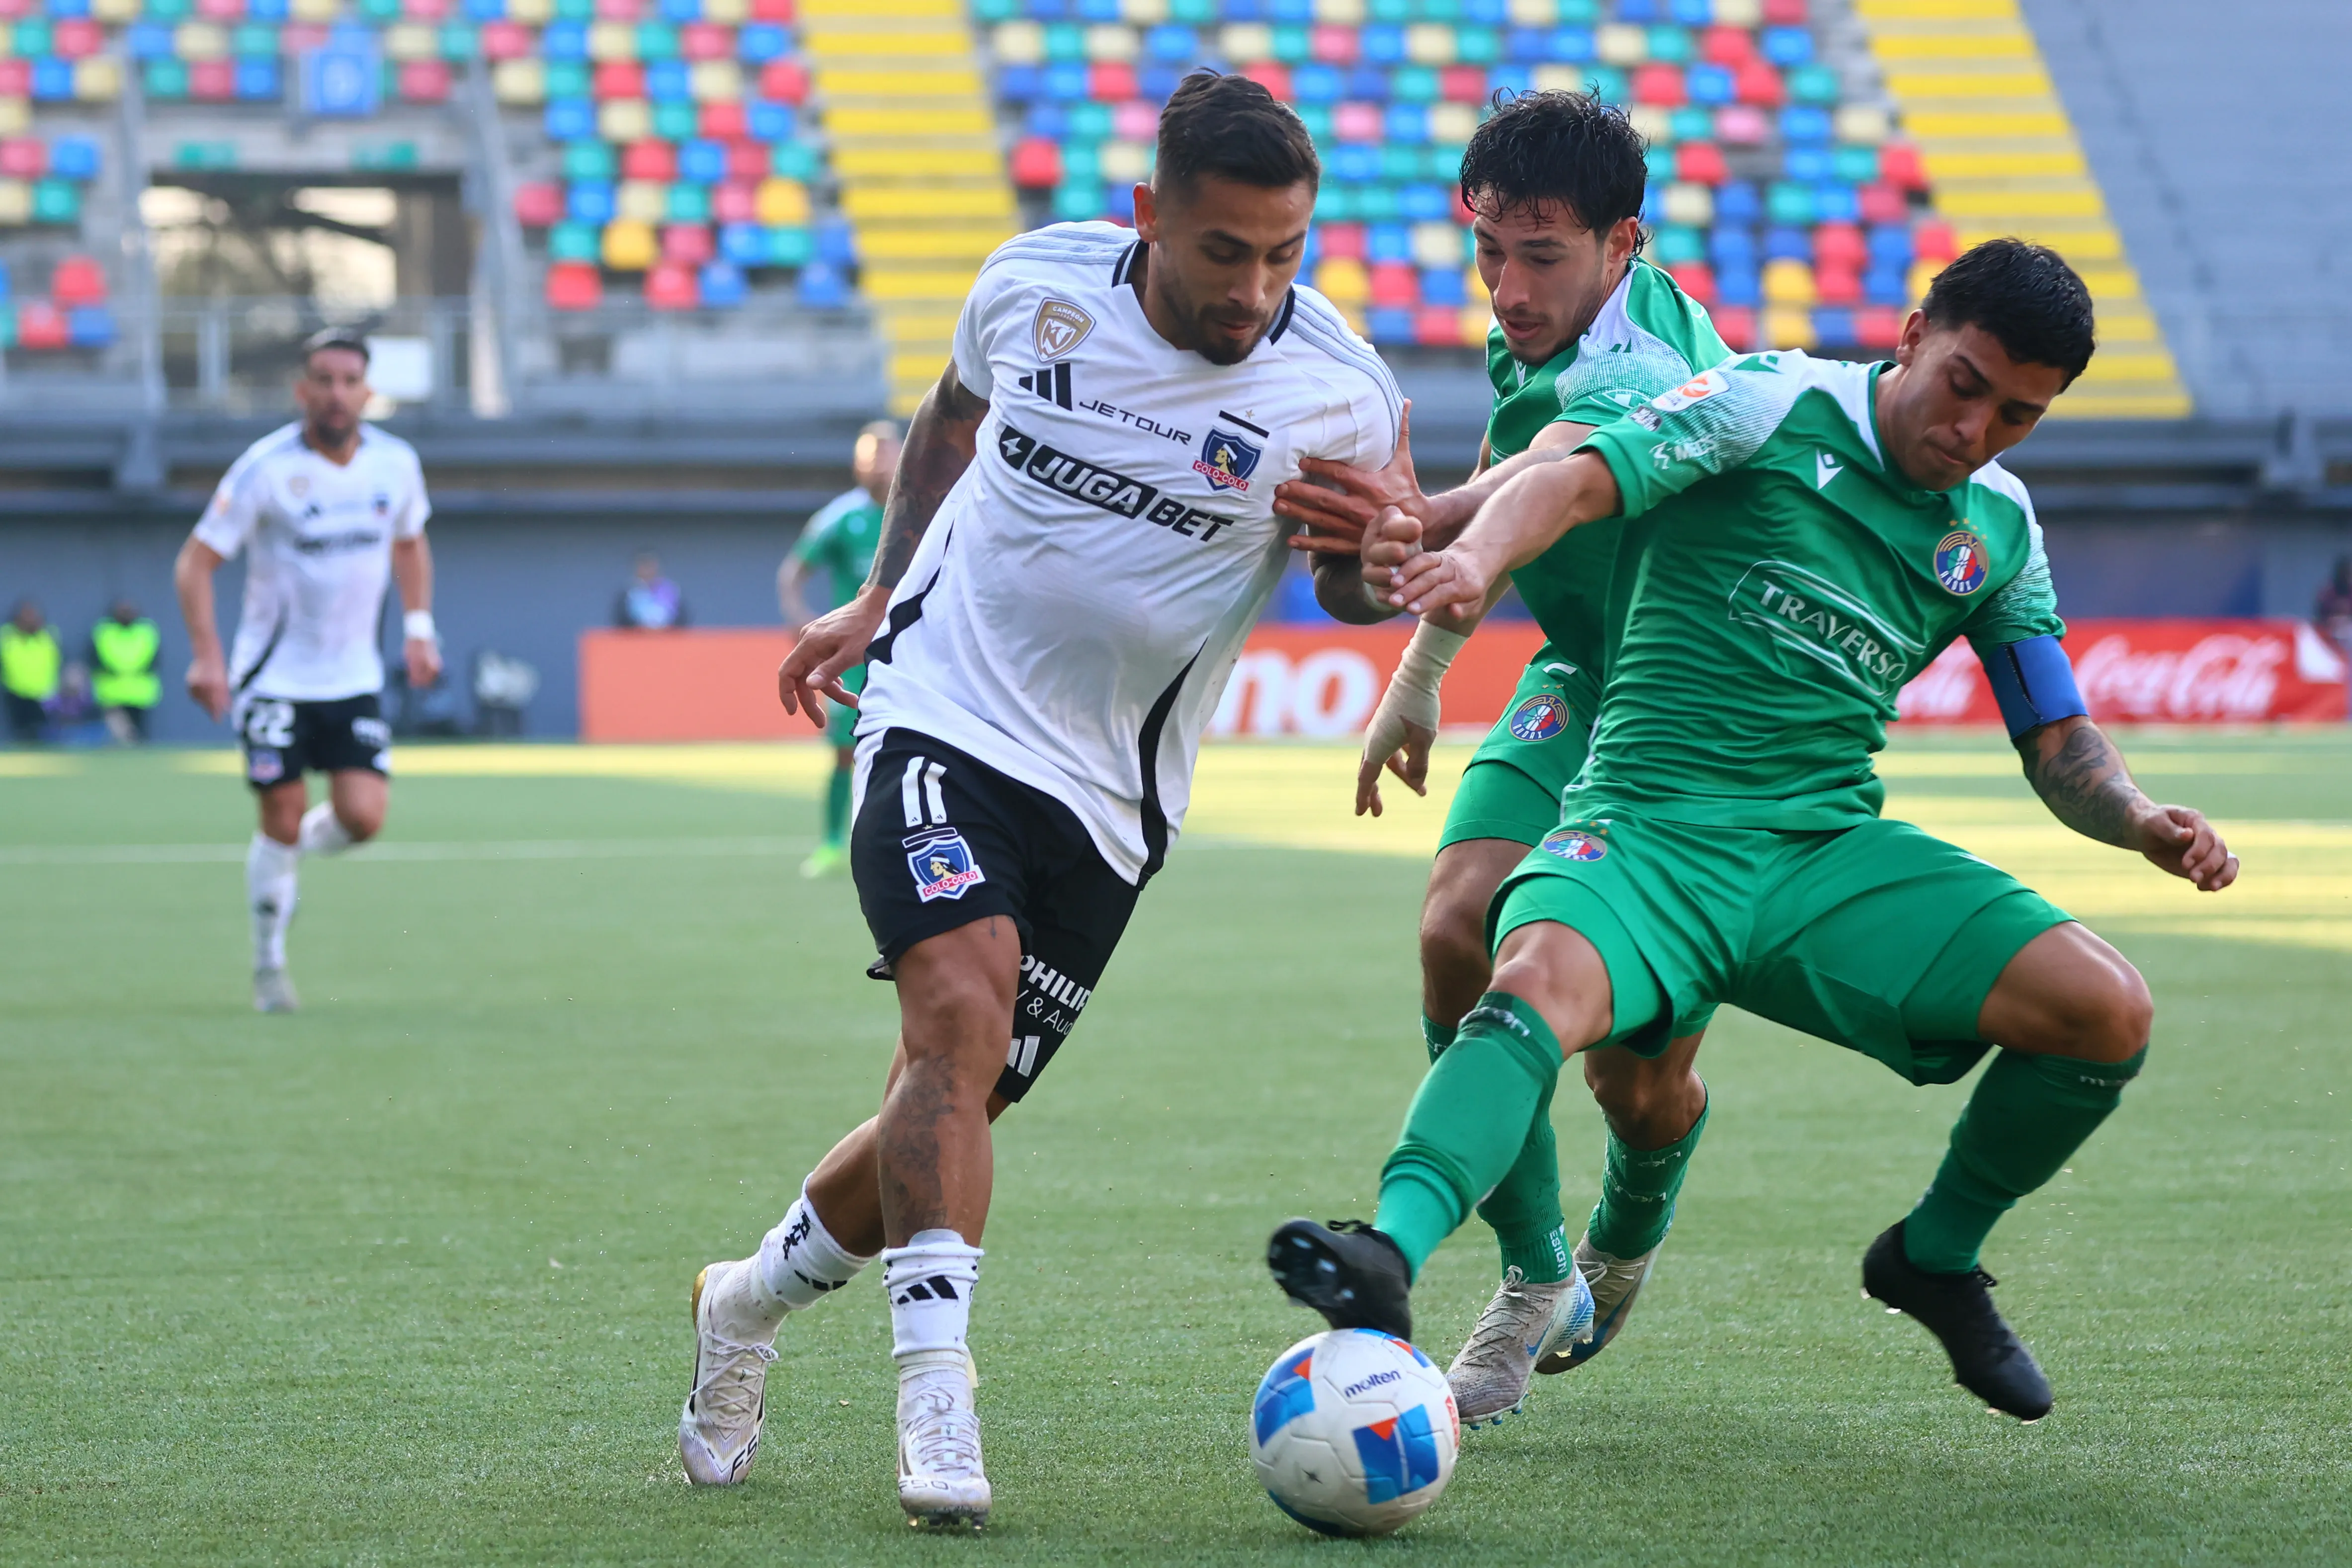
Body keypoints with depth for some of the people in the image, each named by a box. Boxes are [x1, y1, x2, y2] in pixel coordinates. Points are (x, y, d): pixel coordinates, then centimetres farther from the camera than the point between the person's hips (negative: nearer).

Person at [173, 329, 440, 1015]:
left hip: (355, 677, 3)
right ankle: (269, 965, 15)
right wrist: (206, 655, -19)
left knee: (362, 818, -11)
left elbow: (409, 545, 19)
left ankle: (288, 852, 23)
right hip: (276, 676, -3)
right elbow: (195, 562, -10)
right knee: (282, 824, -4)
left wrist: (418, 625, 7)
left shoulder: (396, 464, -2)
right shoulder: (265, 469, -14)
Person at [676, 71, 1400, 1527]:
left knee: (958, 1102, 5)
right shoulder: (1036, 282, -6)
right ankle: (938, 1392, -25)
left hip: (1105, 799, 1)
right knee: (961, 1013, -24)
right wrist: (878, 600, 18)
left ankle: (752, 1306, 31)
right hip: (944, 718, -1)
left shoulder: (1339, 392, -12)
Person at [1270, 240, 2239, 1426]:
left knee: (2106, 1013, -13)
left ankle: (1935, 1258, 11)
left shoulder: (2000, 531, 14)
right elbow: (1579, 480, -14)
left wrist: (2142, 823, -3)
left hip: (1831, 851, 5)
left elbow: (2058, 742, 19)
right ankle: (1389, 1259, -57)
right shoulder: (1775, 405, -2)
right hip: (1648, 828, -4)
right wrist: (1475, 556, -37)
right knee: (1541, 978, -37)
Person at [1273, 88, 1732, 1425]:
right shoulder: (1545, 339, -5)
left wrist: (1429, 523, -78)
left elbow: (1558, 474, -58)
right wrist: (1422, 673, 16)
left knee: (1640, 1075, -5)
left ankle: (1622, 1253, 33)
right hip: (1585, 679, 7)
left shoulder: (1635, 379, -33)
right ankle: (1539, 1283, -3)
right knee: (1460, 929, -18)